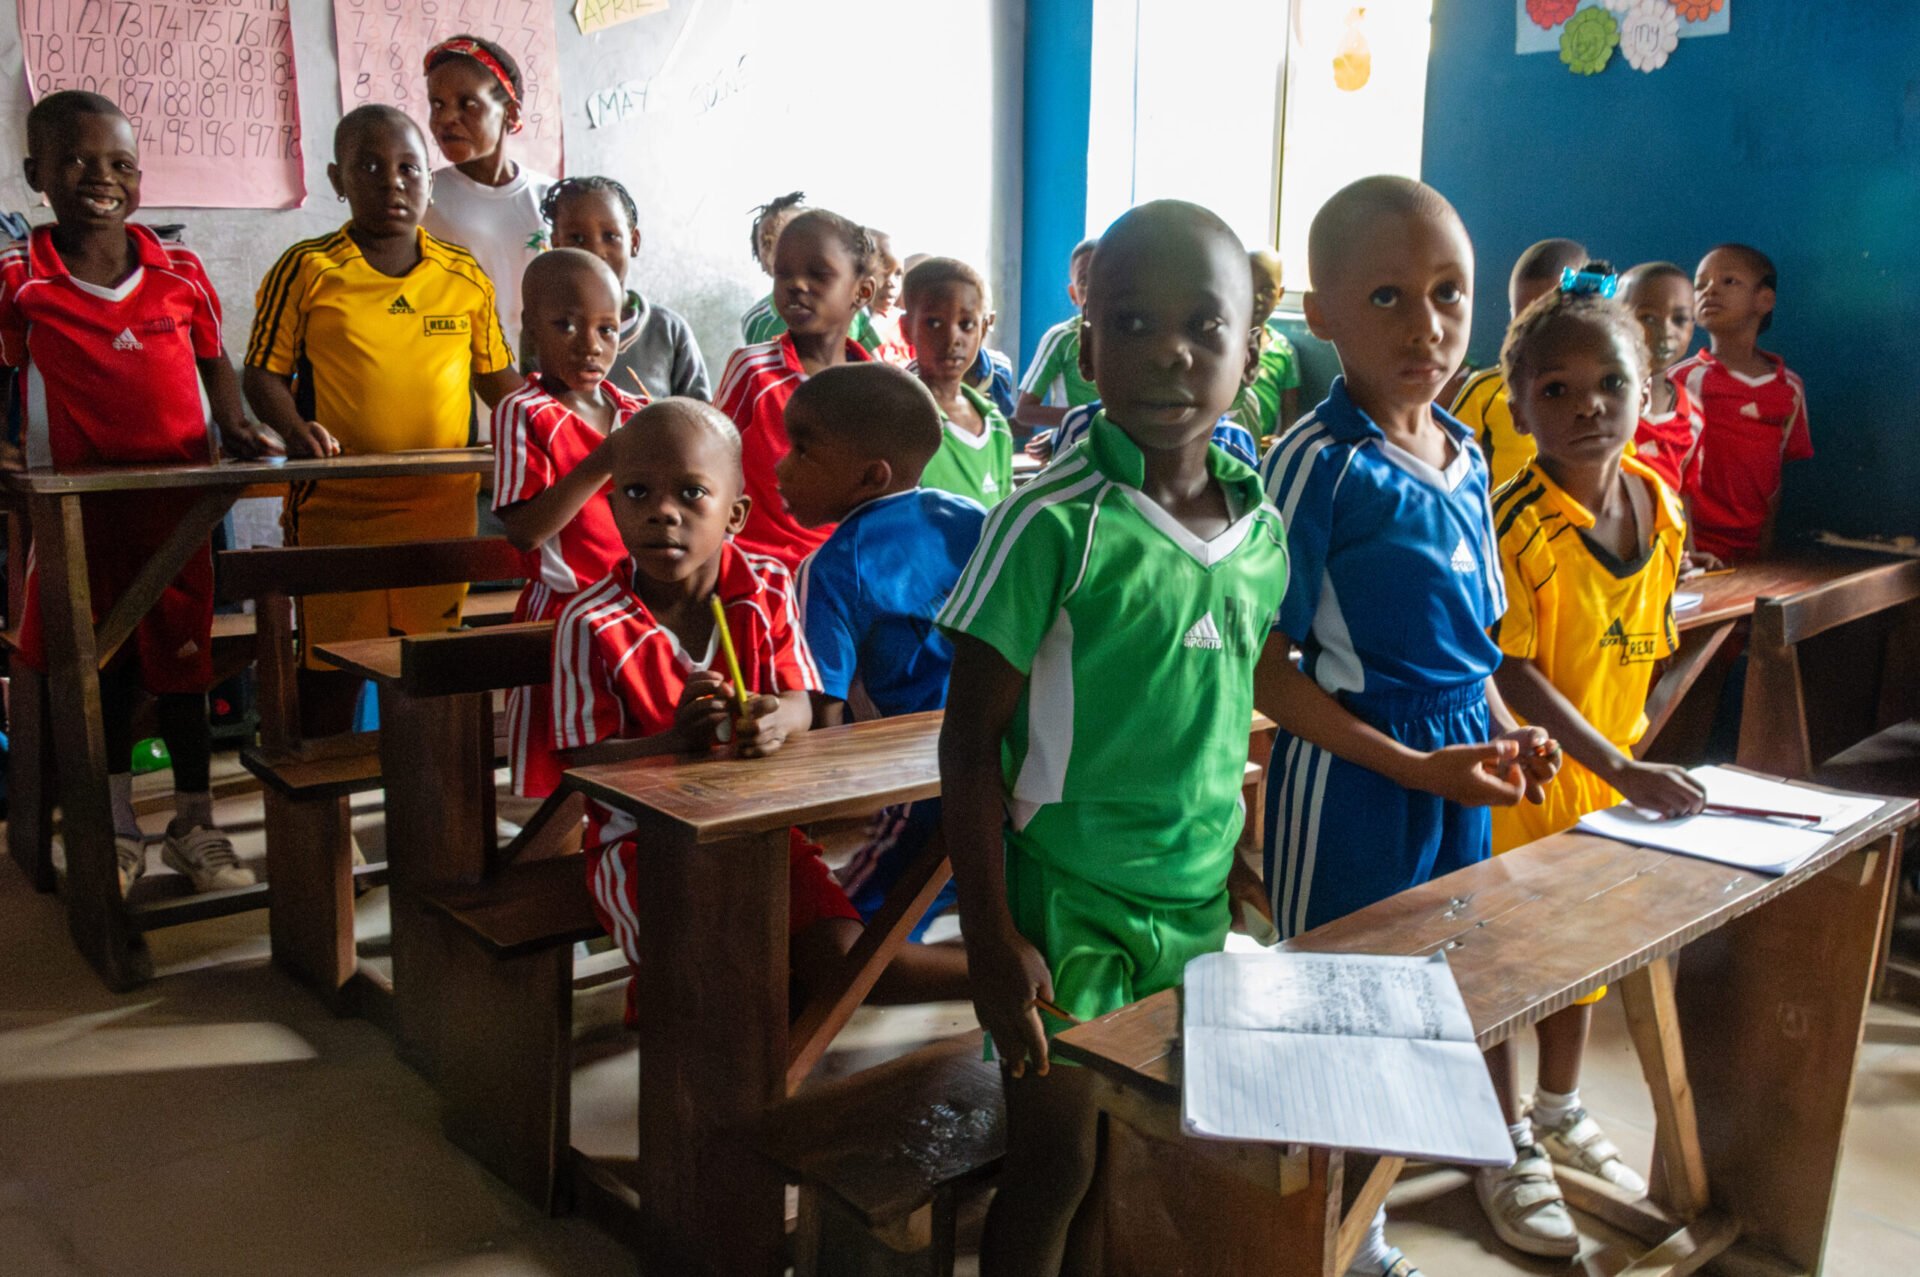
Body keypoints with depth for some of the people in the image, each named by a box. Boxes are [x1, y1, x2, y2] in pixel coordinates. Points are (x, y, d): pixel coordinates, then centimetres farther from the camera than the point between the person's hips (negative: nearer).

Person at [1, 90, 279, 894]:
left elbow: (214, 363, 11)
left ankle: (194, 827, 21)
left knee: (182, 661, 8)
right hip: (77, 506, -1)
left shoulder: (181, 273, 2)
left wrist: (235, 428, -5)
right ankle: (115, 831, 26)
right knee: (99, 665, 10)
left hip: (175, 500, 1)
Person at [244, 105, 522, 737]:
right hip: (336, 506, -2)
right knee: (330, 666, 5)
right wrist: (294, 426, -17)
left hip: (444, 505, 2)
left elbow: (494, 374, 14)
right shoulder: (306, 270, 0)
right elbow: (262, 373, 2)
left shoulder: (465, 276, 7)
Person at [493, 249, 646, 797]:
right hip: (563, 611, -5)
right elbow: (522, 530, -18)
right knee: (563, 773, 1)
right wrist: (599, 466, -24)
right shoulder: (523, 414, -9)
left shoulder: (637, 412, 9)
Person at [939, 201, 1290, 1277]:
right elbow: (972, 743, -14)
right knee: (1055, 1166, 7)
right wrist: (994, 943, -15)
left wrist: (1230, 882, 14)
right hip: (1067, 902, -5)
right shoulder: (1056, 525, -17)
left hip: (1196, 903, 6)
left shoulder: (1263, 533, 1)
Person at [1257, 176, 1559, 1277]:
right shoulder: (1316, 464, -17)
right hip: (1351, 777, -7)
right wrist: (1413, 765, -19)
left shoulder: (1466, 456, 5)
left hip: (1462, 773, 8)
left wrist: (1504, 730, 1)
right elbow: (1264, 664, -17)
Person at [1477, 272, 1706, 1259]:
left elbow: (1646, 640, 10)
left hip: (1612, 769, 7)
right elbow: (1513, 672, -24)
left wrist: (1630, 745, 6)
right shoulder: (1515, 524, -23)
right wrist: (1622, 771, -27)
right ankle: (1510, 1147, 26)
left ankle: (1560, 1111, 43)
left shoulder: (1661, 508, -2)